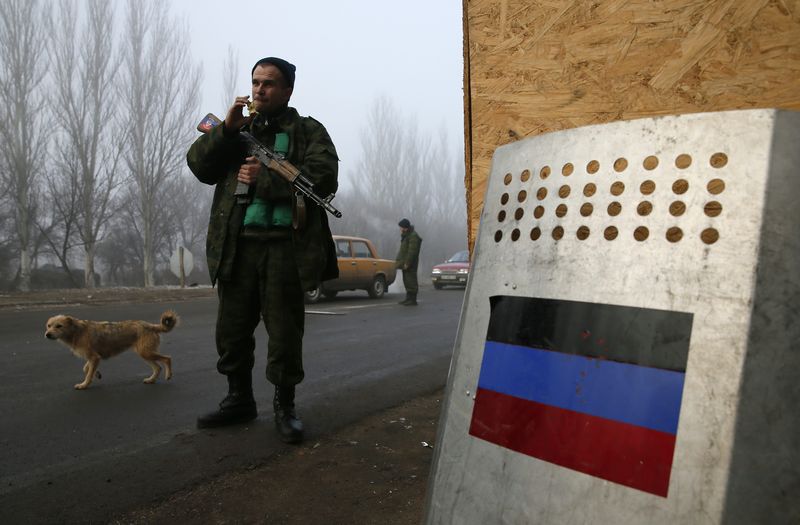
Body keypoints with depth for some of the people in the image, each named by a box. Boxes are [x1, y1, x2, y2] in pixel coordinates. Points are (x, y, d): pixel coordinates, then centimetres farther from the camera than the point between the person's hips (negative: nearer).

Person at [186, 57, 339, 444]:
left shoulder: (308, 131, 8)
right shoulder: (236, 127, 20)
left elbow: (324, 178, -8)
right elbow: (199, 165, 9)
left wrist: (265, 178, -12)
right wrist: (226, 129, -5)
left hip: (285, 247, -4)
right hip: (236, 245, 4)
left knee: (284, 332, 0)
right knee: (231, 328, 9)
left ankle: (285, 407, 16)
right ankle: (239, 400, 26)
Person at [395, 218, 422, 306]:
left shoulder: (413, 236, -15)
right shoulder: (406, 236, 19)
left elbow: (412, 251, -21)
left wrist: (407, 263, -23)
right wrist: (398, 259, 15)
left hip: (410, 264, -11)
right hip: (405, 263, 11)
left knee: (411, 281, -9)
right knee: (407, 281, 14)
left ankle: (413, 300, -8)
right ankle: (408, 298, 21)